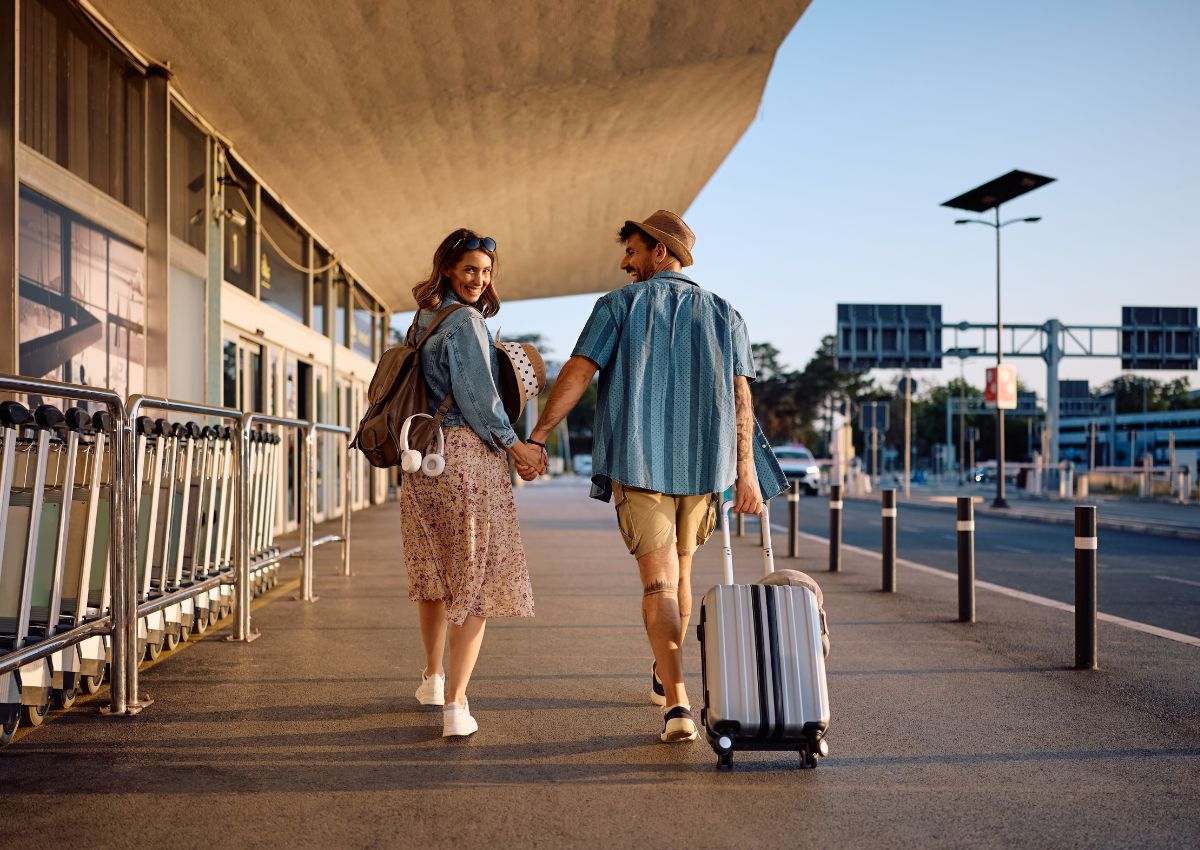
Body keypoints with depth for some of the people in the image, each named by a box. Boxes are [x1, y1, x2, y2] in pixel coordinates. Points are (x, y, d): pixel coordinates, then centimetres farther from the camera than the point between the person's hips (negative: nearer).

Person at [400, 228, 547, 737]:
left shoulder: (423, 319, 16)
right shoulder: (465, 321, -9)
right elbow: (477, 397, -14)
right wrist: (515, 447, -4)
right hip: (468, 453, -8)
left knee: (434, 570, 22)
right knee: (477, 578, -3)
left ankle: (434, 679, 38)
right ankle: (456, 702, -6)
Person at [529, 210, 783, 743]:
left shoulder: (620, 305, 1)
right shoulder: (723, 314, 9)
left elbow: (577, 373, -7)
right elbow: (740, 395, 0)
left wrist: (537, 435, -3)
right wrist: (746, 469, -3)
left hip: (638, 463, -3)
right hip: (702, 463, 4)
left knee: (658, 580, -4)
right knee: (679, 573, 21)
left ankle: (678, 704, -17)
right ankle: (665, 676, 39)